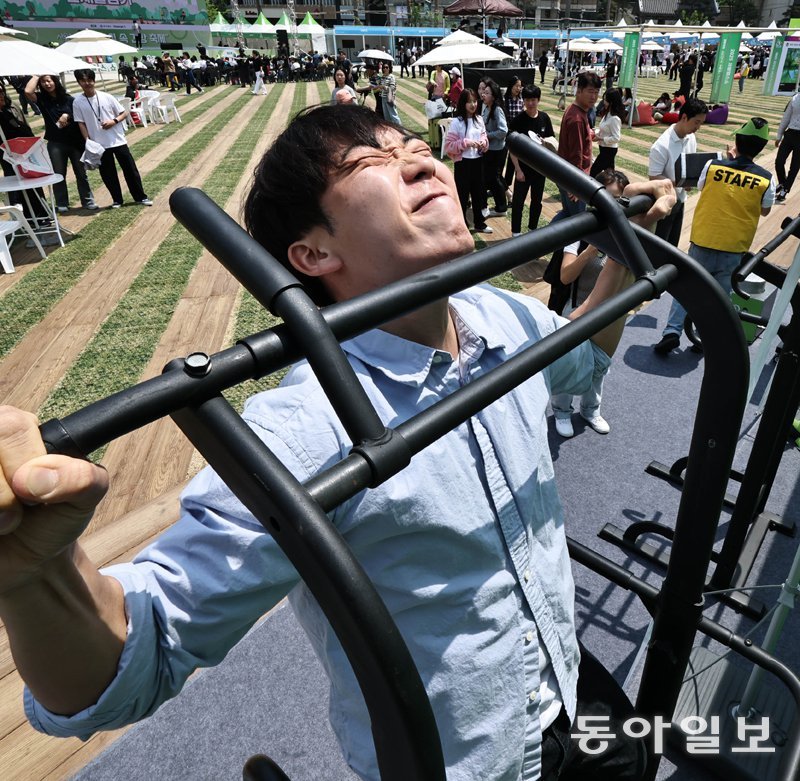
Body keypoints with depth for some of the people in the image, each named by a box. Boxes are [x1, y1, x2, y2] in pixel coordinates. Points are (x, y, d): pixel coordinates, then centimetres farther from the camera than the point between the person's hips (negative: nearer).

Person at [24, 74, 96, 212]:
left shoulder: (69, 99, 1)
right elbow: (28, 92, -16)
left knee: (81, 172, 5)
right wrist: (36, 76, -7)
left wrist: (68, 116, -13)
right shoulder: (41, 99, 1)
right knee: (59, 174, 5)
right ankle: (62, 204, 12)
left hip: (75, 141, 0)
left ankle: (88, 201, 14)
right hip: (55, 143, 1)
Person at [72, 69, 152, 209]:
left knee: (130, 169, 4)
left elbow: (124, 113, 3)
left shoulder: (107, 97, -2)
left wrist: (114, 121, -13)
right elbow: (81, 124, -1)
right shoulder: (78, 102, -2)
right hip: (99, 144, 0)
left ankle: (141, 197, 15)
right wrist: (88, 141, -8)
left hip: (118, 140, 0)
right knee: (107, 174, 6)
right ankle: (117, 199, 19)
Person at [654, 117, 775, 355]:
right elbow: (765, 211, 8)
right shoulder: (766, 179, -8)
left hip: (703, 241, 0)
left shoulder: (713, 165, -9)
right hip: (735, 248, 0)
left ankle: (672, 331, -1)